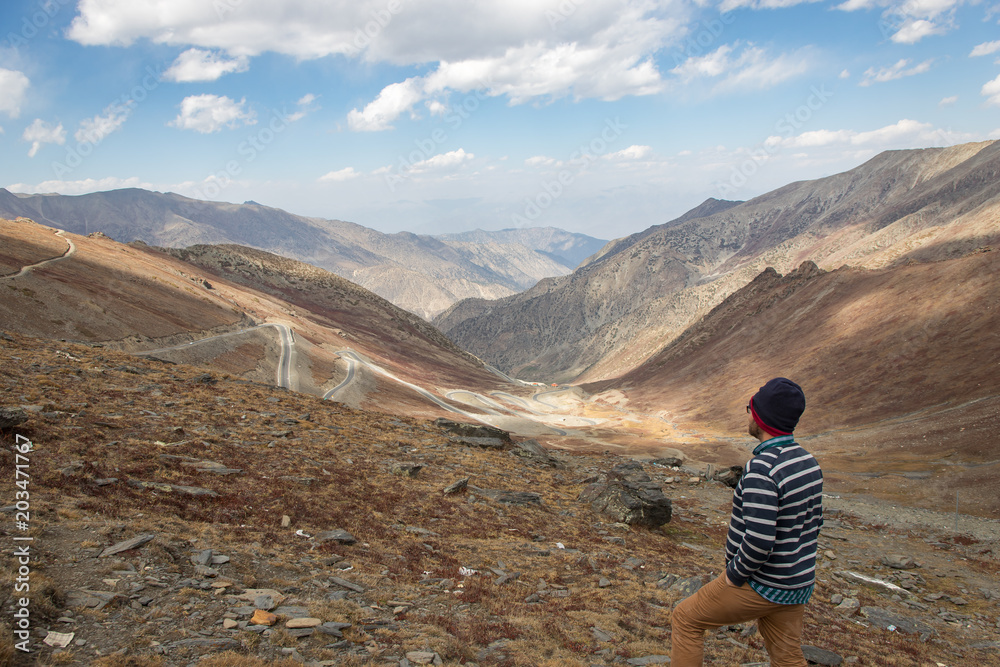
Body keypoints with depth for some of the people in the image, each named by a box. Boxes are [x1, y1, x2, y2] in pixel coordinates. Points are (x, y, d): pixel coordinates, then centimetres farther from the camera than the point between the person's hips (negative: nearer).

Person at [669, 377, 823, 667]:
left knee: (686, 620, 10)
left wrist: (735, 575, -15)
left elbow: (759, 541, -32)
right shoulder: (807, 462, 1)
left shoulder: (761, 469, -28)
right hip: (797, 583, 8)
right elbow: (813, 523, 13)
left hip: (759, 584, -8)